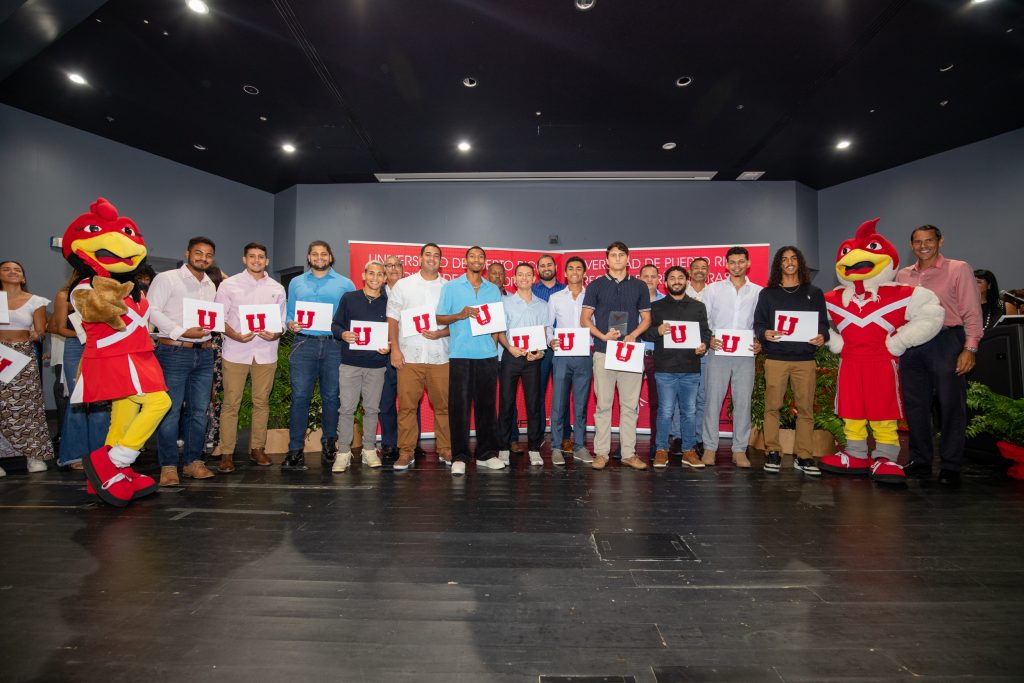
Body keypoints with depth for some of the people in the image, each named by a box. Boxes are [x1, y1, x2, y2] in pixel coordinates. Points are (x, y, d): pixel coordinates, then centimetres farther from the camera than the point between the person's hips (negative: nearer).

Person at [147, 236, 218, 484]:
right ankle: (168, 466, 6)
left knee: (199, 410, 8)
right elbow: (152, 310, -10)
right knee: (170, 410, -3)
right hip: (173, 352, -6)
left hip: (204, 353, 6)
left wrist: (208, 336, 3)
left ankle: (193, 461, 16)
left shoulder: (211, 285, 16)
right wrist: (182, 332, -17)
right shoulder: (167, 278, -2)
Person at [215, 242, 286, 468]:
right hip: (235, 352, -2)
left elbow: (283, 321, 12)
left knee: (262, 402, 6)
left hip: (266, 353, 2)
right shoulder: (229, 285, 5)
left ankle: (257, 449, 16)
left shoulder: (277, 288, 11)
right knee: (231, 403, 0)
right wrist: (235, 335, -15)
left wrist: (275, 334, -9)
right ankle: (226, 452, 9)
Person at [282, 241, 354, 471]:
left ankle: (329, 447, 17)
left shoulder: (345, 284, 11)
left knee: (331, 397, 4)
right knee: (300, 396, -5)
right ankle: (296, 449, 2)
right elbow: (289, 312, 15)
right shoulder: (296, 283, 17)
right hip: (304, 343, 1)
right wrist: (290, 324, -5)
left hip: (334, 346, 0)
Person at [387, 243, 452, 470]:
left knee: (443, 405, 4)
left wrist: (440, 333, -9)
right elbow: (392, 319, 7)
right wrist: (395, 349, -3)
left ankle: (445, 450, 16)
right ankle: (406, 452, 12)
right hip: (409, 355, 0)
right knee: (407, 406, 1)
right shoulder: (403, 285, 9)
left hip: (440, 355, 1)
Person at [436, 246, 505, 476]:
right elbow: (439, 318, 4)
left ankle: (487, 453, 16)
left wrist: (494, 343, 0)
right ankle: (459, 457, 5)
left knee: (486, 404, 7)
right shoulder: (451, 287, 6)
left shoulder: (493, 290, 15)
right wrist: (460, 315, -12)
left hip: (487, 355, 3)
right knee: (459, 405, -3)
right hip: (460, 354, -3)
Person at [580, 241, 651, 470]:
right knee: (603, 405, 2)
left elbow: (646, 318, 12)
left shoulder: (639, 286, 11)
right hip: (603, 351, -1)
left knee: (630, 405, 5)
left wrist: (633, 335, -8)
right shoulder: (596, 285, 6)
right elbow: (585, 319, 3)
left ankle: (628, 453, 15)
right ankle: (601, 452, 11)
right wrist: (603, 336, -12)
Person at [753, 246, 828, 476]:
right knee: (772, 407, -3)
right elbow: (758, 323, 8)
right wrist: (764, 334, -14)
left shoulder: (814, 293, 14)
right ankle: (772, 452, 6)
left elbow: (824, 323, 11)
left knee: (805, 408, 0)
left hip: (805, 359, 1)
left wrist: (822, 336, -10)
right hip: (775, 359, -1)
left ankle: (804, 456, 8)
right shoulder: (767, 293, 12)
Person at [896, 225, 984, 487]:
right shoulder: (903, 275, 13)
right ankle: (920, 461, 21)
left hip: (946, 341, -4)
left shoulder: (959, 269, 2)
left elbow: (972, 312, -3)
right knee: (915, 405, 9)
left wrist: (970, 348, -12)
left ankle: (951, 467, 11)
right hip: (911, 345, 4)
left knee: (951, 405, 0)